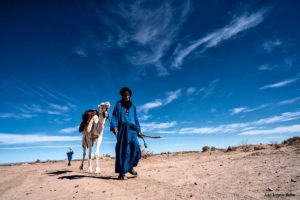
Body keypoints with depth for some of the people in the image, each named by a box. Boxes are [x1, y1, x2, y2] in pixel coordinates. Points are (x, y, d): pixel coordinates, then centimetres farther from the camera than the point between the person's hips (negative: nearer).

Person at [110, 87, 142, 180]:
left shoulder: (133, 106, 19)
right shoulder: (118, 104, 9)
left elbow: (136, 119, 18)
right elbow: (114, 116, 0)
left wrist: (138, 130, 9)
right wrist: (114, 126, -16)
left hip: (131, 129, 3)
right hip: (122, 129, -3)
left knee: (135, 147, -11)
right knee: (122, 150, -6)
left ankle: (130, 167, 9)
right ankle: (121, 173, -1)